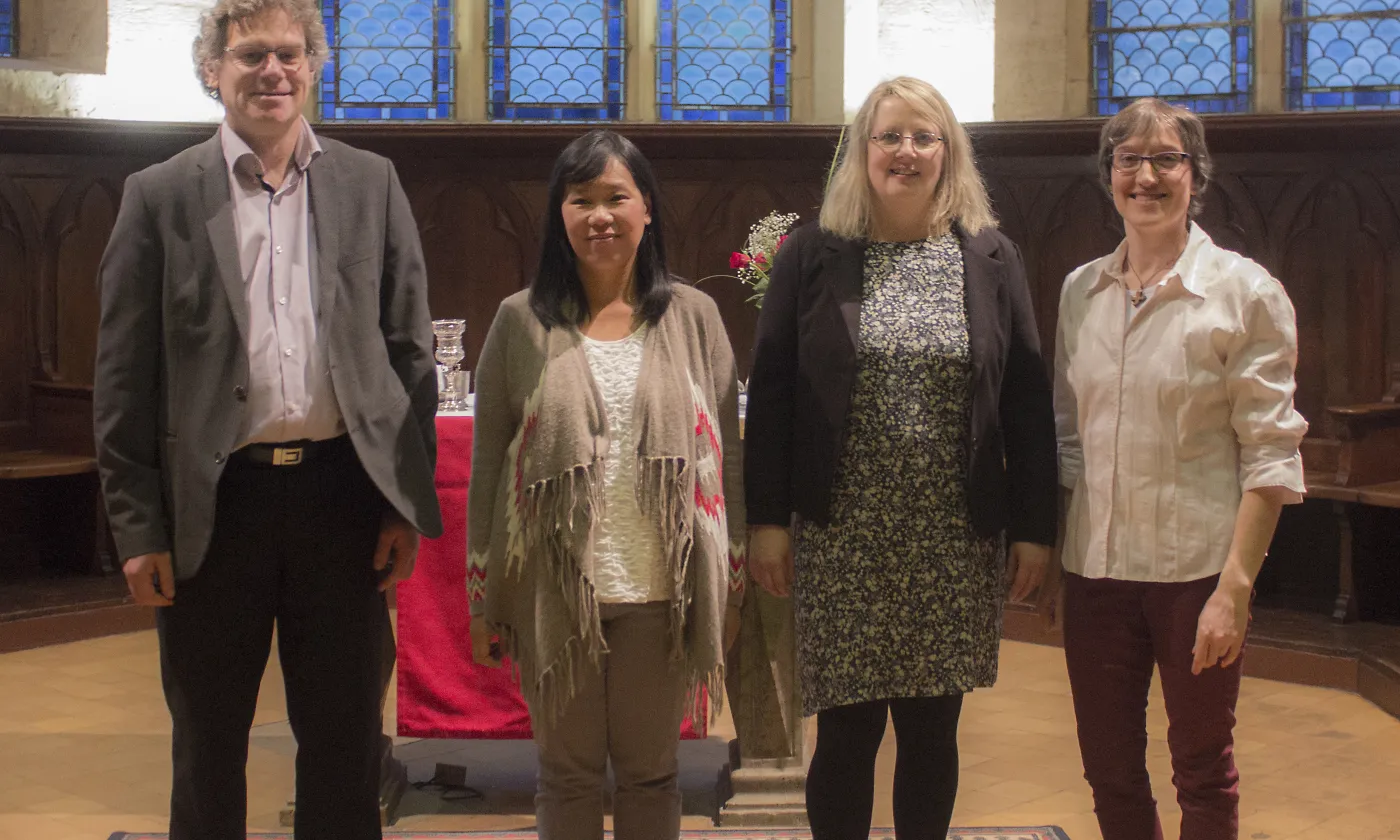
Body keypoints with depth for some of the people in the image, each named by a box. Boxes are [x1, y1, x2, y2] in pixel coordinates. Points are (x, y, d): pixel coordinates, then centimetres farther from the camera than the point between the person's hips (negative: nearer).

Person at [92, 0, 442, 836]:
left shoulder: (371, 185, 6)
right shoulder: (162, 195, 1)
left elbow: (410, 351, 6)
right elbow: (124, 376, 0)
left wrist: (407, 502, 1)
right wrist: (138, 526, -4)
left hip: (343, 494, 1)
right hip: (215, 502, -1)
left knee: (346, 740, 11)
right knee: (207, 744, 12)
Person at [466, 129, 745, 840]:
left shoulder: (692, 316, 2)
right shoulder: (522, 321, 0)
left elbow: (724, 457, 6)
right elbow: (488, 462, 3)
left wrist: (731, 586, 5)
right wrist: (483, 600, 3)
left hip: (662, 591, 1)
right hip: (555, 590, 0)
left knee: (650, 774, 13)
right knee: (568, 775, 11)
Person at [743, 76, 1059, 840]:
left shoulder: (992, 261, 5)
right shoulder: (812, 256, 2)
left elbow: (1027, 402, 4)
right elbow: (771, 394, 1)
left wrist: (1035, 527, 0)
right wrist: (767, 519, -5)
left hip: (956, 543, 1)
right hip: (843, 537, -1)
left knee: (932, 729, 9)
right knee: (847, 728, 4)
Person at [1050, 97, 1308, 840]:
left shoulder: (1244, 292, -7)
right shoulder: (1080, 290, 6)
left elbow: (1271, 454, -9)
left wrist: (1235, 588, -15)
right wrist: (1048, 556, 9)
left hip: (1196, 567, -4)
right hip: (1096, 567, 4)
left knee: (1202, 770, 8)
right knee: (1108, 769, 11)